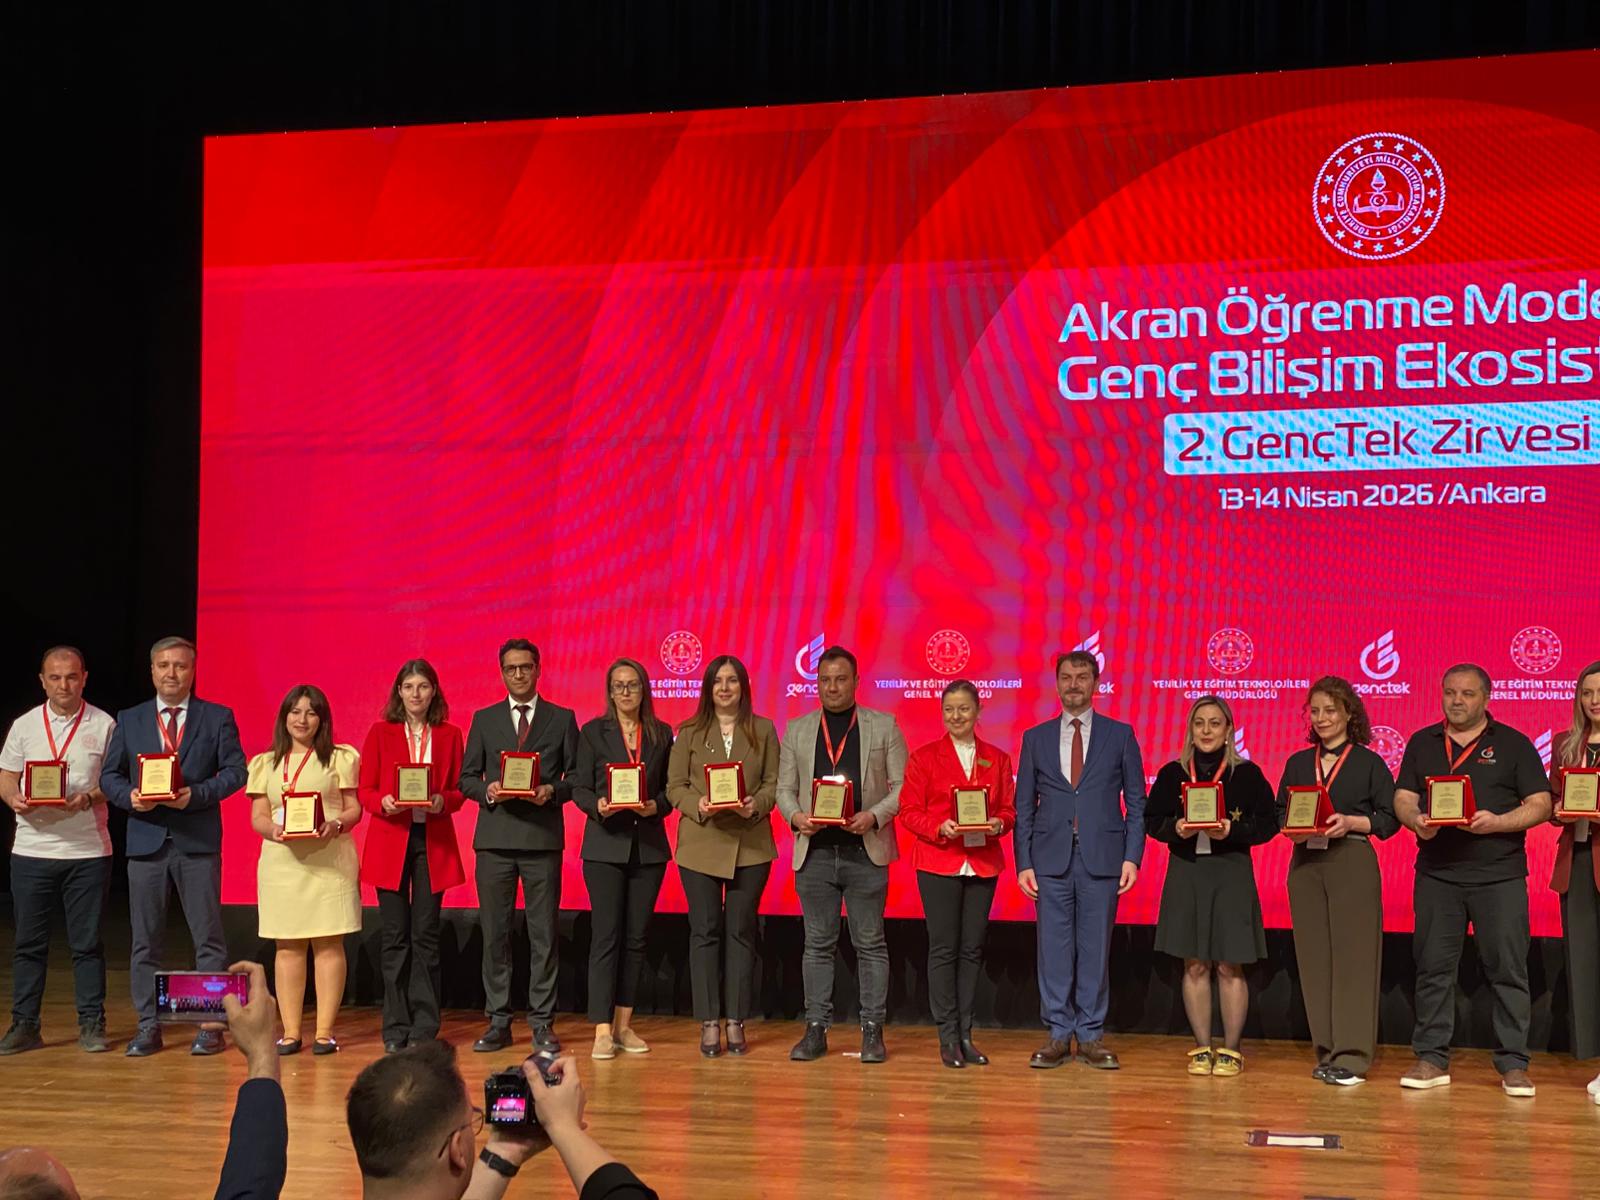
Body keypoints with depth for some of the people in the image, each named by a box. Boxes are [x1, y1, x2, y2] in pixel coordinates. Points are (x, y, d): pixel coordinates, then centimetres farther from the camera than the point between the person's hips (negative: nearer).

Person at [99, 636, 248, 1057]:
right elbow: (109, 775, 10)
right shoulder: (129, 720, 11)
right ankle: (148, 1026, 13)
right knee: (145, 939, 5)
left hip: (198, 840, -2)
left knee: (208, 936, 0)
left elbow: (235, 770, -1)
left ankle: (210, 1025, 7)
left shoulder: (218, 718, 4)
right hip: (146, 840, 2)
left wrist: (196, 794, -16)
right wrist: (129, 796, -10)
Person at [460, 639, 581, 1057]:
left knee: (543, 934, 0)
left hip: (543, 837, -1)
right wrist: (487, 791, -9)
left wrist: (553, 791, -12)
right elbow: (467, 777, 11)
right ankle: (498, 1021, 10)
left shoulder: (562, 719, 8)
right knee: (495, 933, 3)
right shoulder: (484, 719, 12)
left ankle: (542, 1022, 6)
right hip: (494, 838, 1)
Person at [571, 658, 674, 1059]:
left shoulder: (661, 734, 10)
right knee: (606, 936, -7)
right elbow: (579, 788, 1)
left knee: (636, 937, 6)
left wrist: (656, 806, -10)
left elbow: (670, 787, 10)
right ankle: (602, 1030, -7)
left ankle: (623, 1024, 14)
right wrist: (598, 806, -19)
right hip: (606, 845, -3)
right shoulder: (593, 732, 4)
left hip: (649, 845, 3)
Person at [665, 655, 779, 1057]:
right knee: (705, 931, 1)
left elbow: (774, 782, 4)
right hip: (701, 843, 0)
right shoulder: (690, 731, 6)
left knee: (741, 931, 4)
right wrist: (698, 806, -15)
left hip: (750, 845, 0)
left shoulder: (764, 730, 7)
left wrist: (757, 805, -15)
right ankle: (709, 1023, 6)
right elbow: (675, 786, 3)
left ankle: (736, 1021, 11)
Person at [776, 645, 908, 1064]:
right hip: (815, 852, 2)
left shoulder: (884, 726, 5)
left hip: (866, 851, -2)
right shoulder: (797, 730, 11)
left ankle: (872, 1030, 7)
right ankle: (816, 1030, 11)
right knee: (817, 944, 6)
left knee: (870, 943, 2)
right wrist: (796, 816, -10)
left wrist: (874, 816, -15)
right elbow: (784, 788, 11)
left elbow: (902, 786, 2)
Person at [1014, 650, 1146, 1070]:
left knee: (1096, 948, 2)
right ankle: (1058, 1034, 9)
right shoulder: (1036, 738, 10)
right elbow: (1024, 807, 10)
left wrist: (1132, 856, -4)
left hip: (1101, 858, -1)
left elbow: (1136, 802, 6)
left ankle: (1092, 1035, 9)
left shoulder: (1120, 735, 7)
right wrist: (1024, 862, 2)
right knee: (1054, 948, 2)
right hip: (1051, 858, 1)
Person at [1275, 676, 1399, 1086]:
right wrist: (1292, 828, -6)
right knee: (1314, 956, 4)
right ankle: (1326, 1052, 11)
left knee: (1353, 955, -7)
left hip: (1352, 863, -4)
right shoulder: (1298, 763, 14)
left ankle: (1351, 1056, -7)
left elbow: (1390, 818, -1)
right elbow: (1280, 813, 15)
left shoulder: (1369, 763, 3)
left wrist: (1351, 822, -15)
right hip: (1306, 863, 4)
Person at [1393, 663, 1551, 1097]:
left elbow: (1540, 804, -2)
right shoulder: (1422, 743, 12)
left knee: (1508, 969, -1)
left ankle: (1513, 1064, 7)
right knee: (1433, 967, 4)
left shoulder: (1513, 744, 3)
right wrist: (1417, 821, -14)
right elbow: (1403, 798, 9)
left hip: (1500, 874, -2)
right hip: (1437, 873, 2)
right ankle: (1432, 1059, 12)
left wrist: (1496, 822, -18)